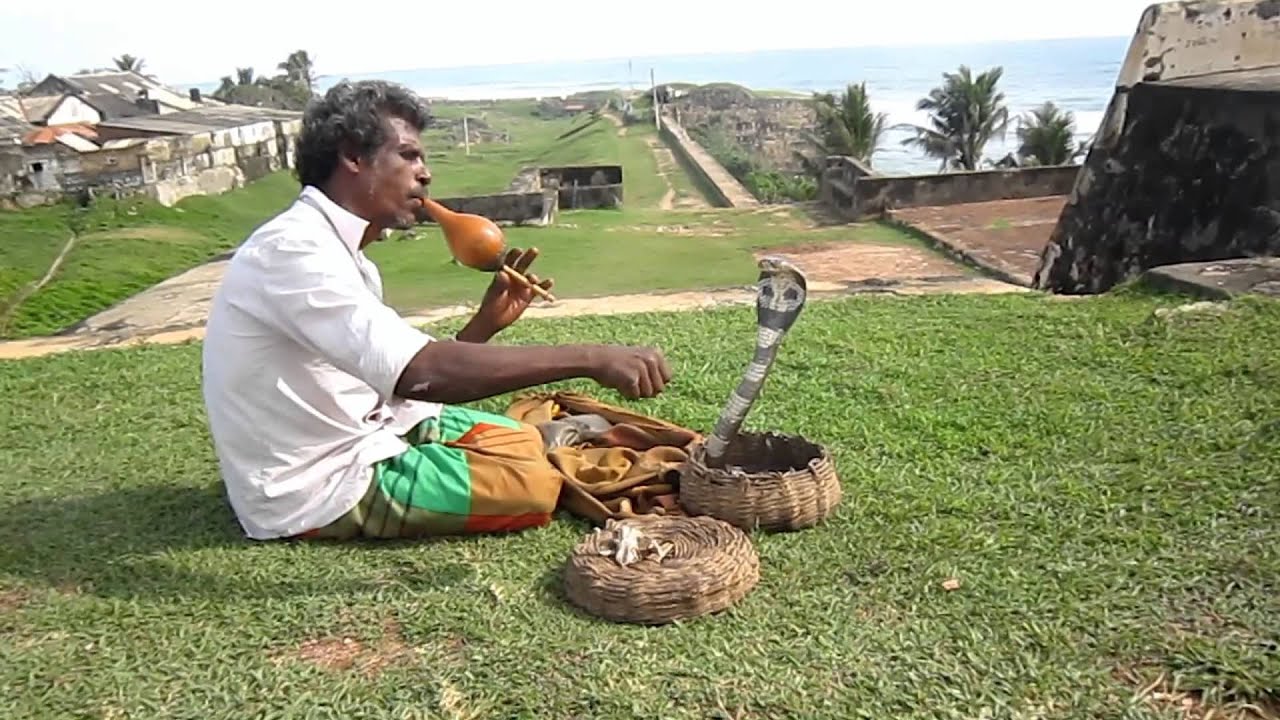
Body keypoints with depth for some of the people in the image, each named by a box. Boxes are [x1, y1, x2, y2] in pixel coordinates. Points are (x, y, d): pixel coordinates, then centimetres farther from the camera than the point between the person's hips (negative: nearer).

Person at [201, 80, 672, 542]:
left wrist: (485, 324, -9)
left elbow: (399, 375, 5)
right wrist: (588, 358, -39)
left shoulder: (337, 249, 8)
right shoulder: (295, 250, -25)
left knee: (522, 441, 11)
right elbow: (420, 374, -38)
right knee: (535, 484, -12)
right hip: (315, 487, -9)